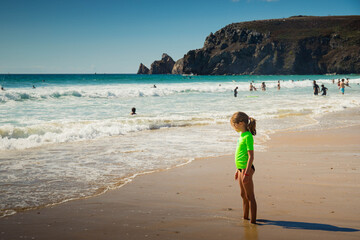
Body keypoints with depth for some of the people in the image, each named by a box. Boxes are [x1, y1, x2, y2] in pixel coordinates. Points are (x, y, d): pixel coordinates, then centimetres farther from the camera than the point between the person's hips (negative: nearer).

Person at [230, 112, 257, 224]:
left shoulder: (248, 136, -18)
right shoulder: (242, 135, 11)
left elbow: (251, 157, -21)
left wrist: (246, 173, -23)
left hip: (247, 168, -10)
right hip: (241, 168, 10)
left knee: (250, 196, -2)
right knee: (243, 195, 19)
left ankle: (253, 220, 5)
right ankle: (245, 218, 31)